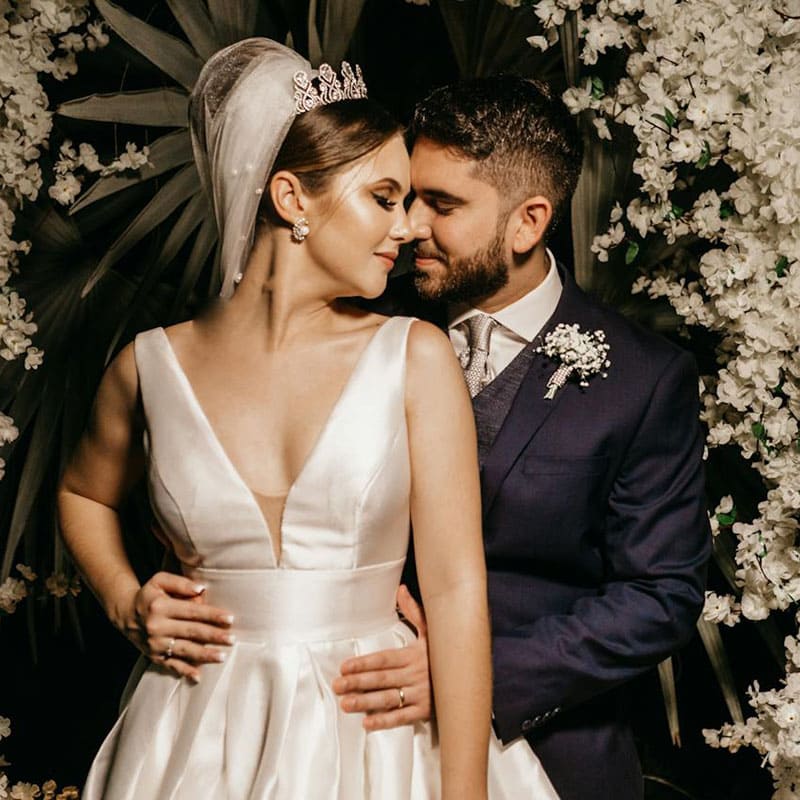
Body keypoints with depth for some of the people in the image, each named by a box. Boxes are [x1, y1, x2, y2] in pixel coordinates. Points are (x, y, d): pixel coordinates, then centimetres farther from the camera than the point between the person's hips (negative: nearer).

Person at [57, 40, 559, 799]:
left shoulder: (415, 358, -6)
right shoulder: (152, 368, -2)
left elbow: (455, 587, -10)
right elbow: (83, 495, 19)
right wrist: (126, 604, 1)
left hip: (372, 737, 0)